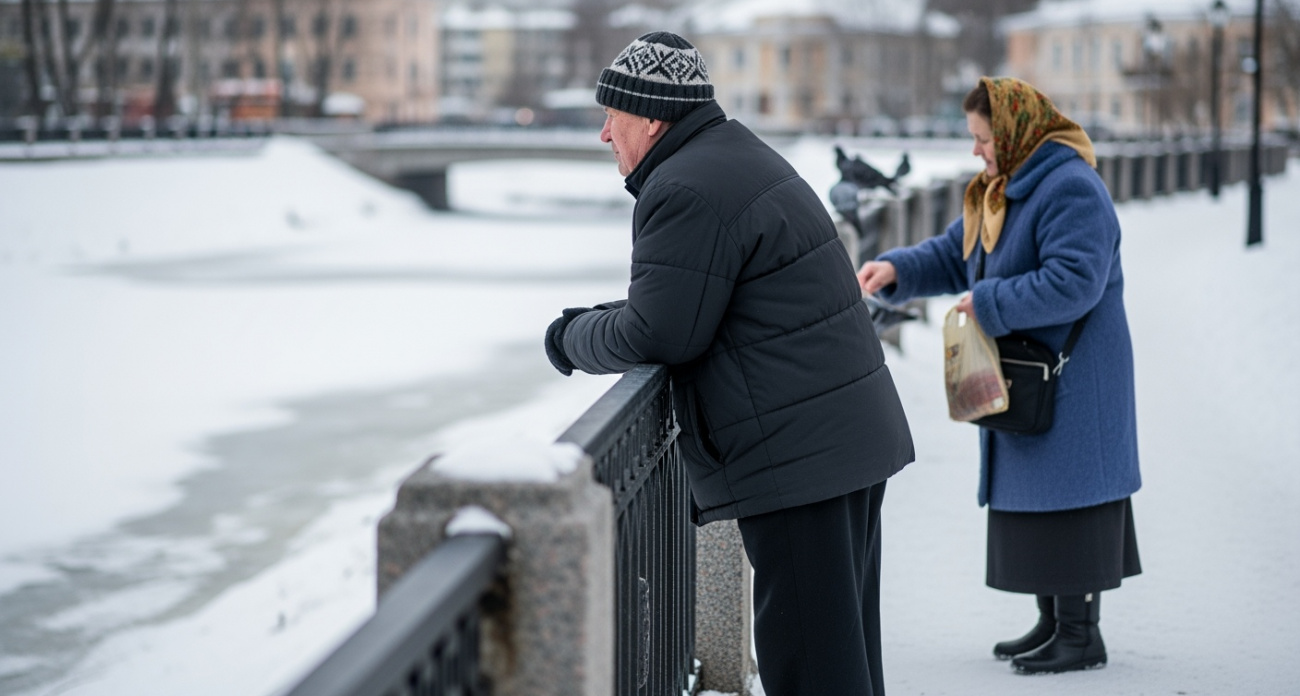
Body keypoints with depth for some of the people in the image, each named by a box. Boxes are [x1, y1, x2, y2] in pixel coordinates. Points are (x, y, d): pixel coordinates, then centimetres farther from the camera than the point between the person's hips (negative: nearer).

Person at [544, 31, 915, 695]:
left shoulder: (687, 192, -17)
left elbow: (658, 334, -17)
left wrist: (570, 337, 1)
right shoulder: (741, 155, 18)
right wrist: (593, 320, 11)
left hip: (795, 455, -11)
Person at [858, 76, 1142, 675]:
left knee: (1065, 494, -6)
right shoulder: (1000, 190, 14)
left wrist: (989, 304, -21)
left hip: (1071, 382, -10)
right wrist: (895, 270, 1)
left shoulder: (1071, 189, -18)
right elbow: (953, 256, 18)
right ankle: (1052, 622, 20)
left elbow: (1072, 282, -26)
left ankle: (1082, 632, 0)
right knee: (1031, 495, 12)